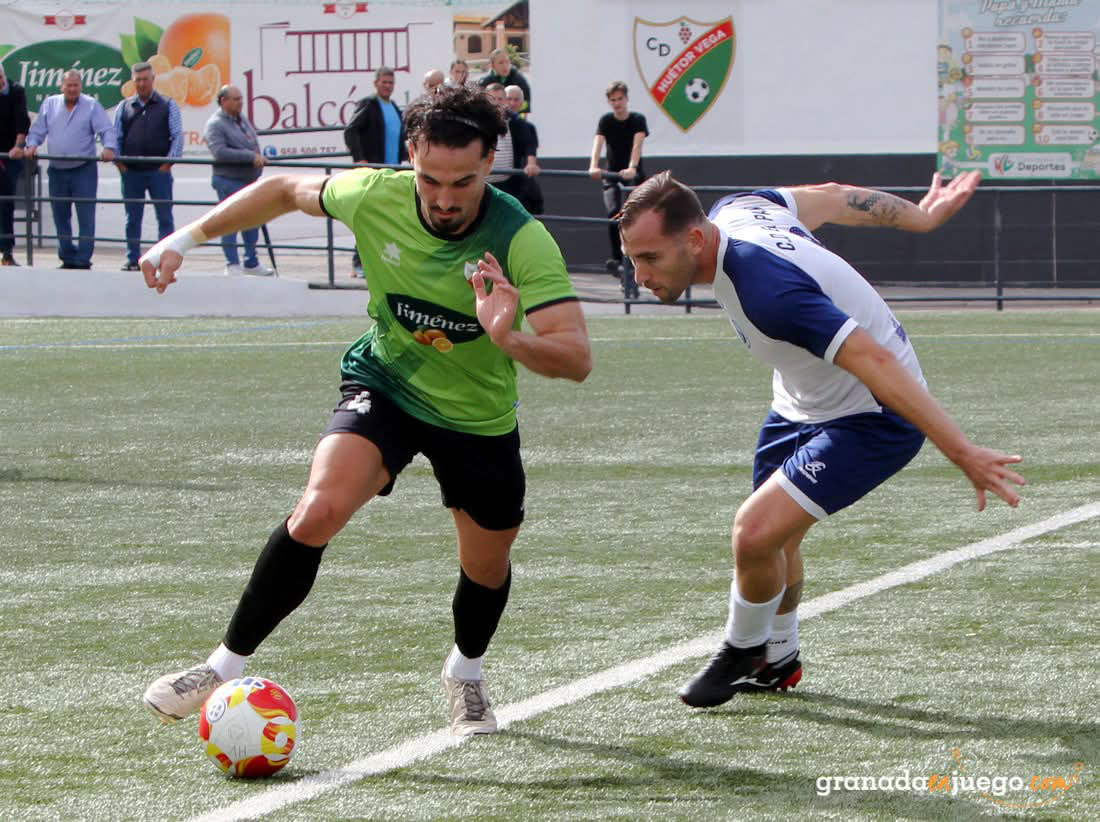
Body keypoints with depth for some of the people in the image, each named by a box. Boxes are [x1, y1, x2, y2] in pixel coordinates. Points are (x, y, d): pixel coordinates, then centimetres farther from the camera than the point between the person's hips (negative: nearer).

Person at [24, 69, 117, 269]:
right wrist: (32, 145, -7)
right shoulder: (50, 104, 10)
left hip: (84, 170, -4)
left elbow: (107, 130, -7)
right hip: (57, 170, 4)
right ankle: (67, 256, 17)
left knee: (86, 215, -8)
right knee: (60, 216, 8)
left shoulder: (92, 106, 0)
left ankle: (83, 258, -6)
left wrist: (109, 148, -25)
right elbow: (37, 130, 12)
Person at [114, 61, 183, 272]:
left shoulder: (168, 106, 5)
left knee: (165, 217, -3)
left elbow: (177, 136, 2)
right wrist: (119, 162, 1)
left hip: (159, 170, -2)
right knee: (132, 218, 6)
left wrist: (169, 162, -7)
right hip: (131, 172, 2)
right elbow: (116, 137, 14)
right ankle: (133, 259, 12)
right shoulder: (124, 107, 12)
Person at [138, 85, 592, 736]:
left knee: (487, 568, 15)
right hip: (385, 384, 0)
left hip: (480, 418, 0)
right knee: (320, 511, -25)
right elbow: (286, 191, 0)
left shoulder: (522, 241, -30)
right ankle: (227, 666, -11)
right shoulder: (375, 196, -21)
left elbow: (577, 358, -36)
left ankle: (465, 673, 50)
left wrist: (509, 339, -56)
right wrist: (187, 238, 0)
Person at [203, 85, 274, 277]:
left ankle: (251, 263, 24)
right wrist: (250, 156, -27)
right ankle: (232, 265, -1)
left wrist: (259, 158, 12)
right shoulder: (215, 124, -13)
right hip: (228, 180, -9)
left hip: (248, 180, 9)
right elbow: (220, 152, -26)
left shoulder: (242, 118, 13)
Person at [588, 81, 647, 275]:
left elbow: (637, 144, -25)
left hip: (633, 175, 0)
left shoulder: (638, 120, -8)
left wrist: (632, 168, -44)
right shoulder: (606, 121, -5)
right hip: (612, 176, 0)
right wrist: (594, 167, -41)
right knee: (614, 213, -21)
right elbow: (598, 143, -21)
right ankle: (616, 258, -22)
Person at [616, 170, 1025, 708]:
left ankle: (742, 652, 8)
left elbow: (873, 361, -41)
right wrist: (920, 218, 23)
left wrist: (960, 452, -43)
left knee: (757, 532, -20)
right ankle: (778, 660, 45)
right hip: (801, 404, 10)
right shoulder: (731, 211, -10)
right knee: (774, 538, 20)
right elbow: (828, 197, 6)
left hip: (870, 417, -10)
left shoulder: (765, 290, -38)